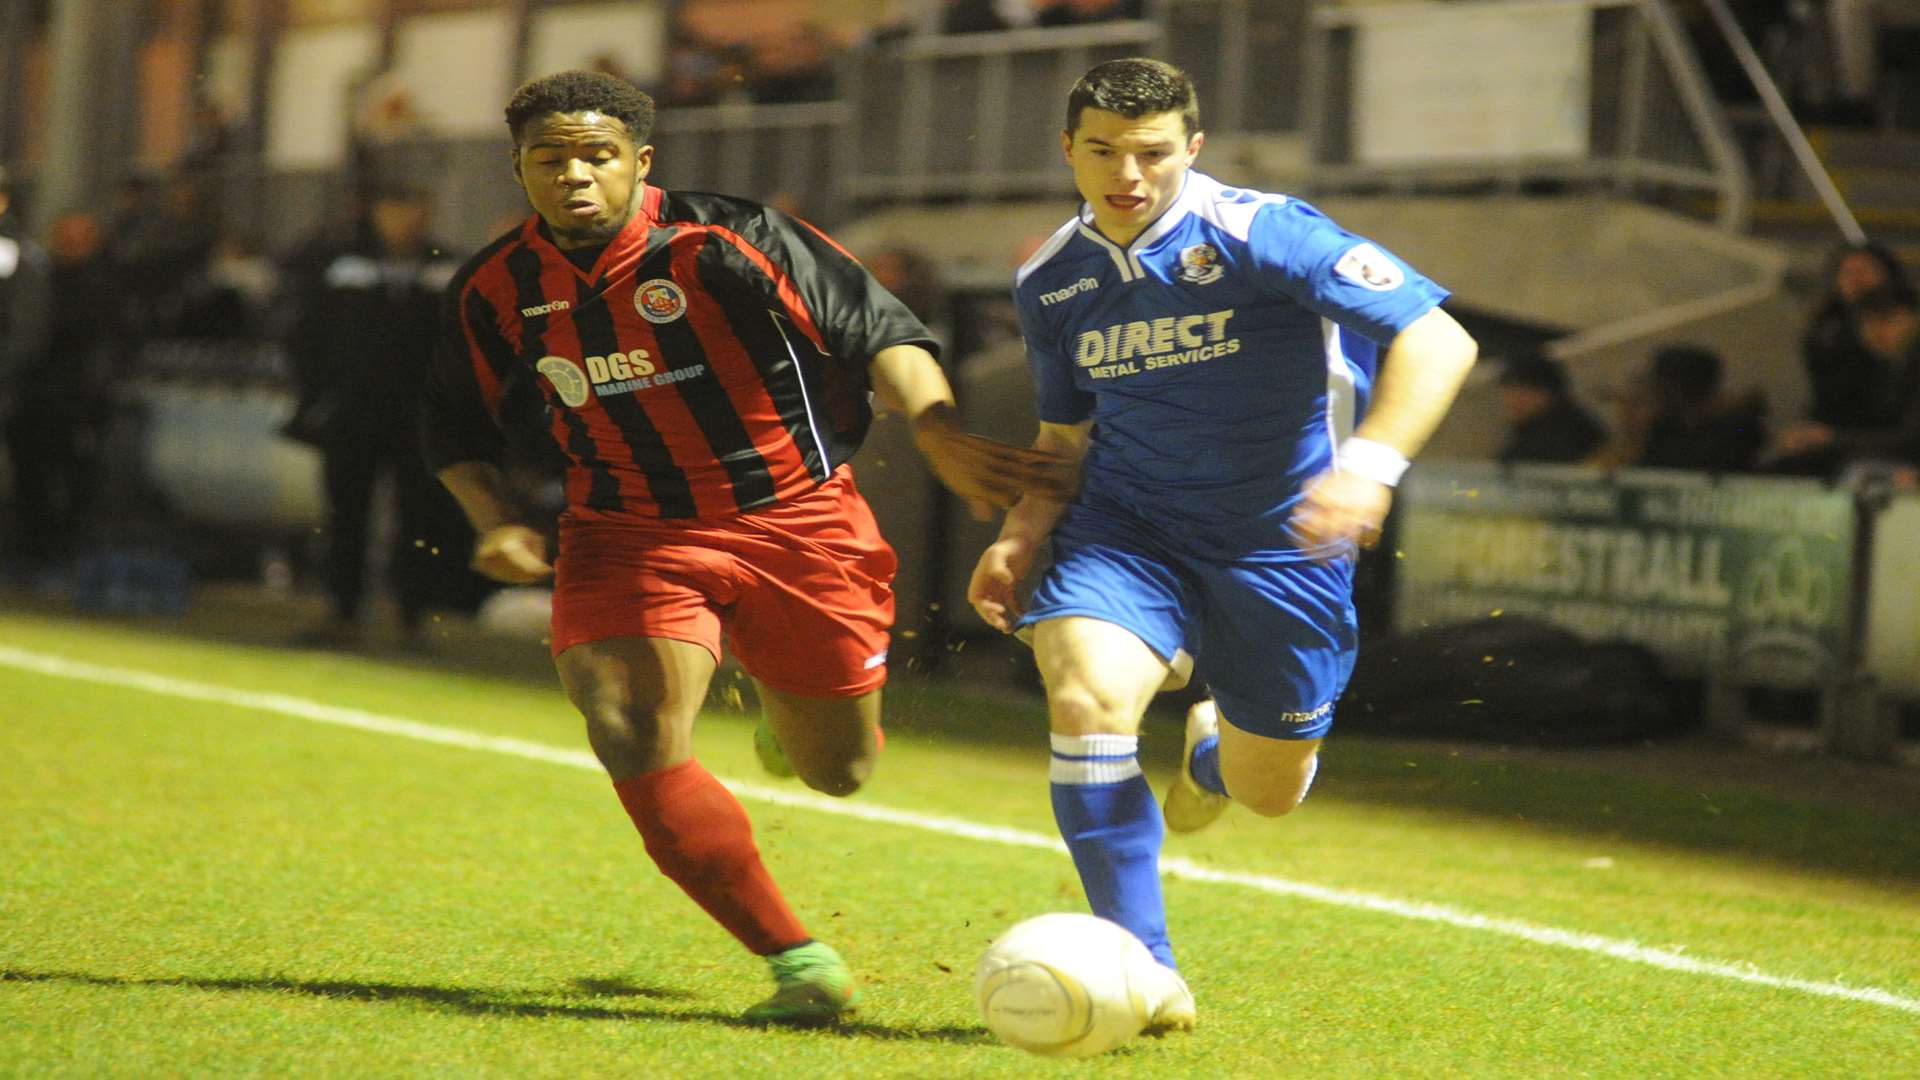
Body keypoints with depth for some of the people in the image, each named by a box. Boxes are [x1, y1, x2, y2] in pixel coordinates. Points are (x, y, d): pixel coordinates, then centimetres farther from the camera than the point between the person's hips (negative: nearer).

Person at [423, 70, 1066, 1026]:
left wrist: (942, 440, -26)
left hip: (794, 517, -1)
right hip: (629, 533, 2)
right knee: (634, 741, -23)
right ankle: (798, 962, -14)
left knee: (836, 771, 7)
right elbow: (459, 429, 13)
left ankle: (784, 699, 48)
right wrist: (496, 523, -6)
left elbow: (879, 331, -12)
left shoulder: (730, 243, -15)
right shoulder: (495, 291, -3)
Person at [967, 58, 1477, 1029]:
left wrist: (1372, 461, -38)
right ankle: (1144, 967, -14)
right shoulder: (1051, 282, 0)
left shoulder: (1260, 234, -18)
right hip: (1128, 529, 2)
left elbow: (1436, 338, -23)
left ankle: (1211, 748, 50)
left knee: (1267, 793, 8)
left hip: (1279, 541, -2)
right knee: (1085, 700, -27)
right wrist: (1021, 533, -1)